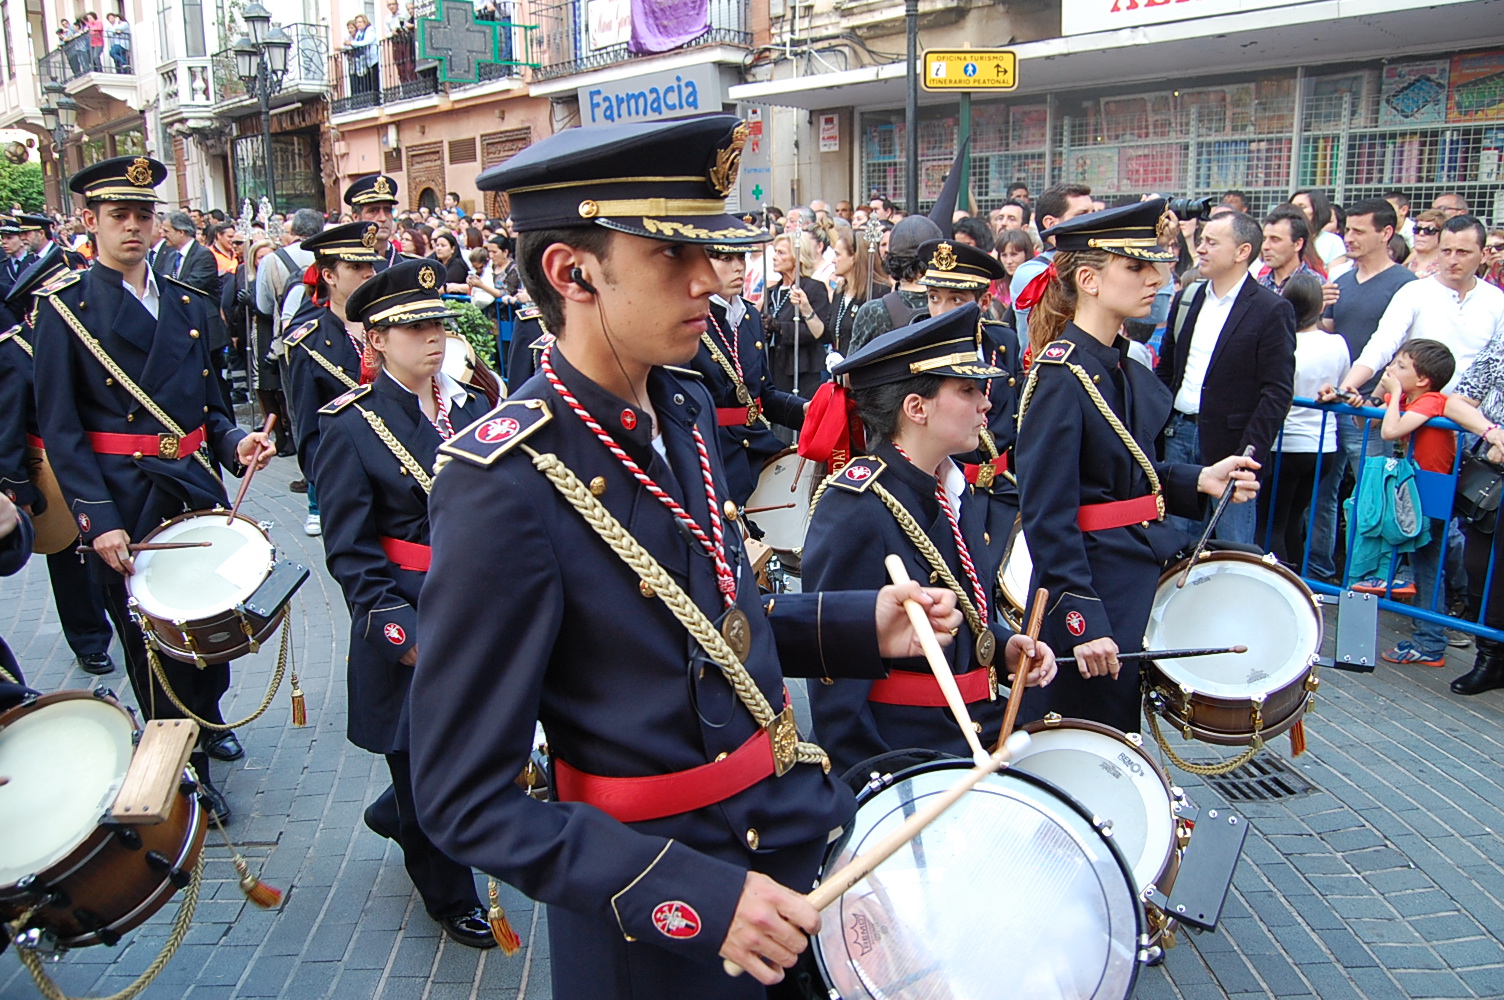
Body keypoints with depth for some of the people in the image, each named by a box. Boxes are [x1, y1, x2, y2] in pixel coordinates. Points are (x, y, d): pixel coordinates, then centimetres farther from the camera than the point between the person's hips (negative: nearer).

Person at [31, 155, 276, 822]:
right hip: (125, 503, -4)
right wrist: (99, 520, -17)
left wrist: (233, 442, -5)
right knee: (153, 642, 8)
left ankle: (208, 717, 44)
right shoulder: (63, 307, -5)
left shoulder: (187, 303, 11)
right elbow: (60, 429, -9)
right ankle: (186, 771, 24)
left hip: (199, 487, 5)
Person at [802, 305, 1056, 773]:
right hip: (899, 761, -8)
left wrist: (1003, 648, 1)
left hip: (982, 733, 8)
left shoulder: (961, 495, 5)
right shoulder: (853, 508, -21)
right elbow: (835, 674, -19)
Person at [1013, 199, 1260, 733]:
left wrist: (1198, 480, 2)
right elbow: (1048, 514, -22)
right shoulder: (1061, 375, -19)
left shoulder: (1122, 365, 8)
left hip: (1139, 578, 9)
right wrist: (1083, 621, -24)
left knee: (1120, 737, 21)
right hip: (1090, 589, -9)